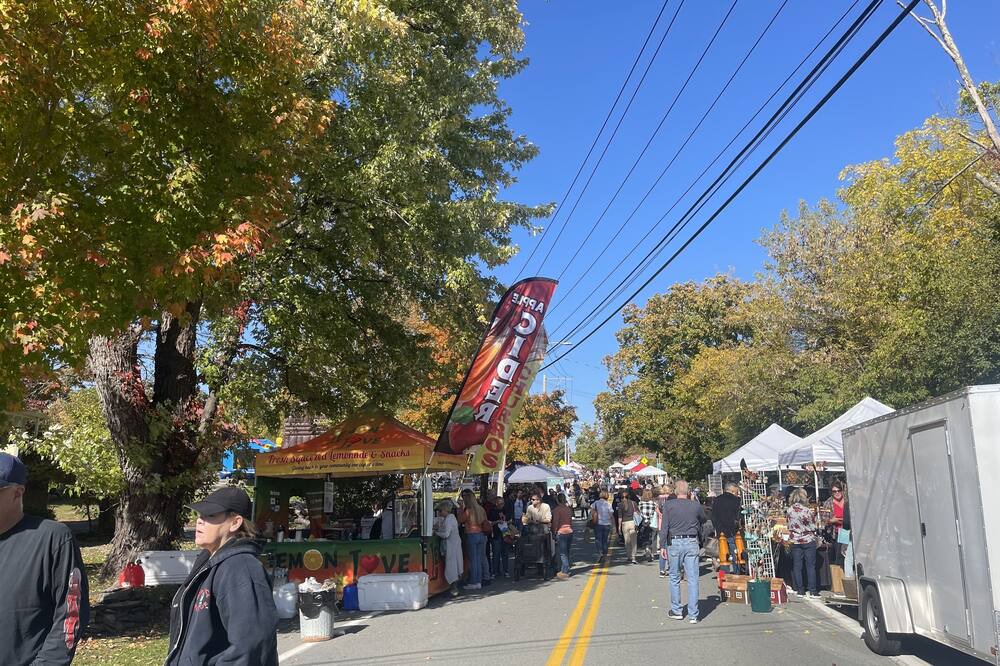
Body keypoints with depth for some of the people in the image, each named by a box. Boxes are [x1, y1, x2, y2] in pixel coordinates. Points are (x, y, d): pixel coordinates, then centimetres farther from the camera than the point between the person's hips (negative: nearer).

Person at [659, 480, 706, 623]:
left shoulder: (668, 504, -5)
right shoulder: (696, 505, -1)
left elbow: (664, 526, -6)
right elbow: (703, 520, 19)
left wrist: (662, 545, -1)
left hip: (674, 543, -1)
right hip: (692, 543, 1)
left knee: (674, 578, 13)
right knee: (693, 579, 3)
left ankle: (676, 611, 19)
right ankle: (693, 615, 3)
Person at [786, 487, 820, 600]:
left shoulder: (788, 510, -5)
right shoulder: (808, 511, -16)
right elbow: (814, 527, -8)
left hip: (795, 541, 3)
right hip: (809, 540, -3)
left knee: (797, 566, 9)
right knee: (810, 566, 3)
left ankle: (799, 591, 11)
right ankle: (812, 592, 3)